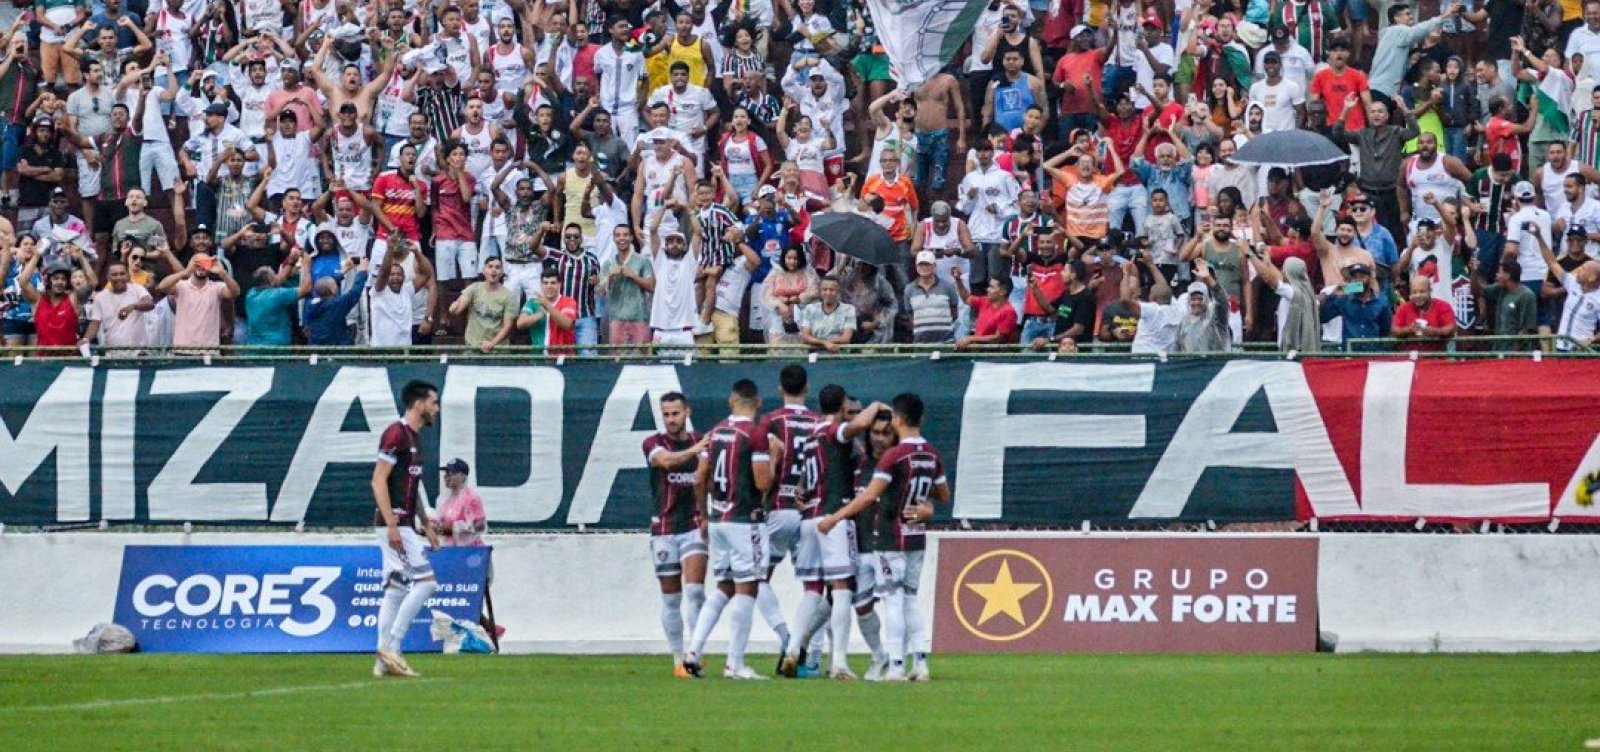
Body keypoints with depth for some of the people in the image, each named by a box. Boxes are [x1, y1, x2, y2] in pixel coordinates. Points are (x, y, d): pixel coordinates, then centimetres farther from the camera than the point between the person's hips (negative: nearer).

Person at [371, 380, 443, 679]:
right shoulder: (396, 433, -12)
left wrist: (426, 524, 23)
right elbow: (378, 481, -18)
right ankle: (391, 647, -12)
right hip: (394, 524, -10)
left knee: (396, 589, 8)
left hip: (405, 525, 10)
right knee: (425, 581, -14)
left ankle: (385, 661, 7)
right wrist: (392, 525, -22)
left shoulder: (415, 436, 18)